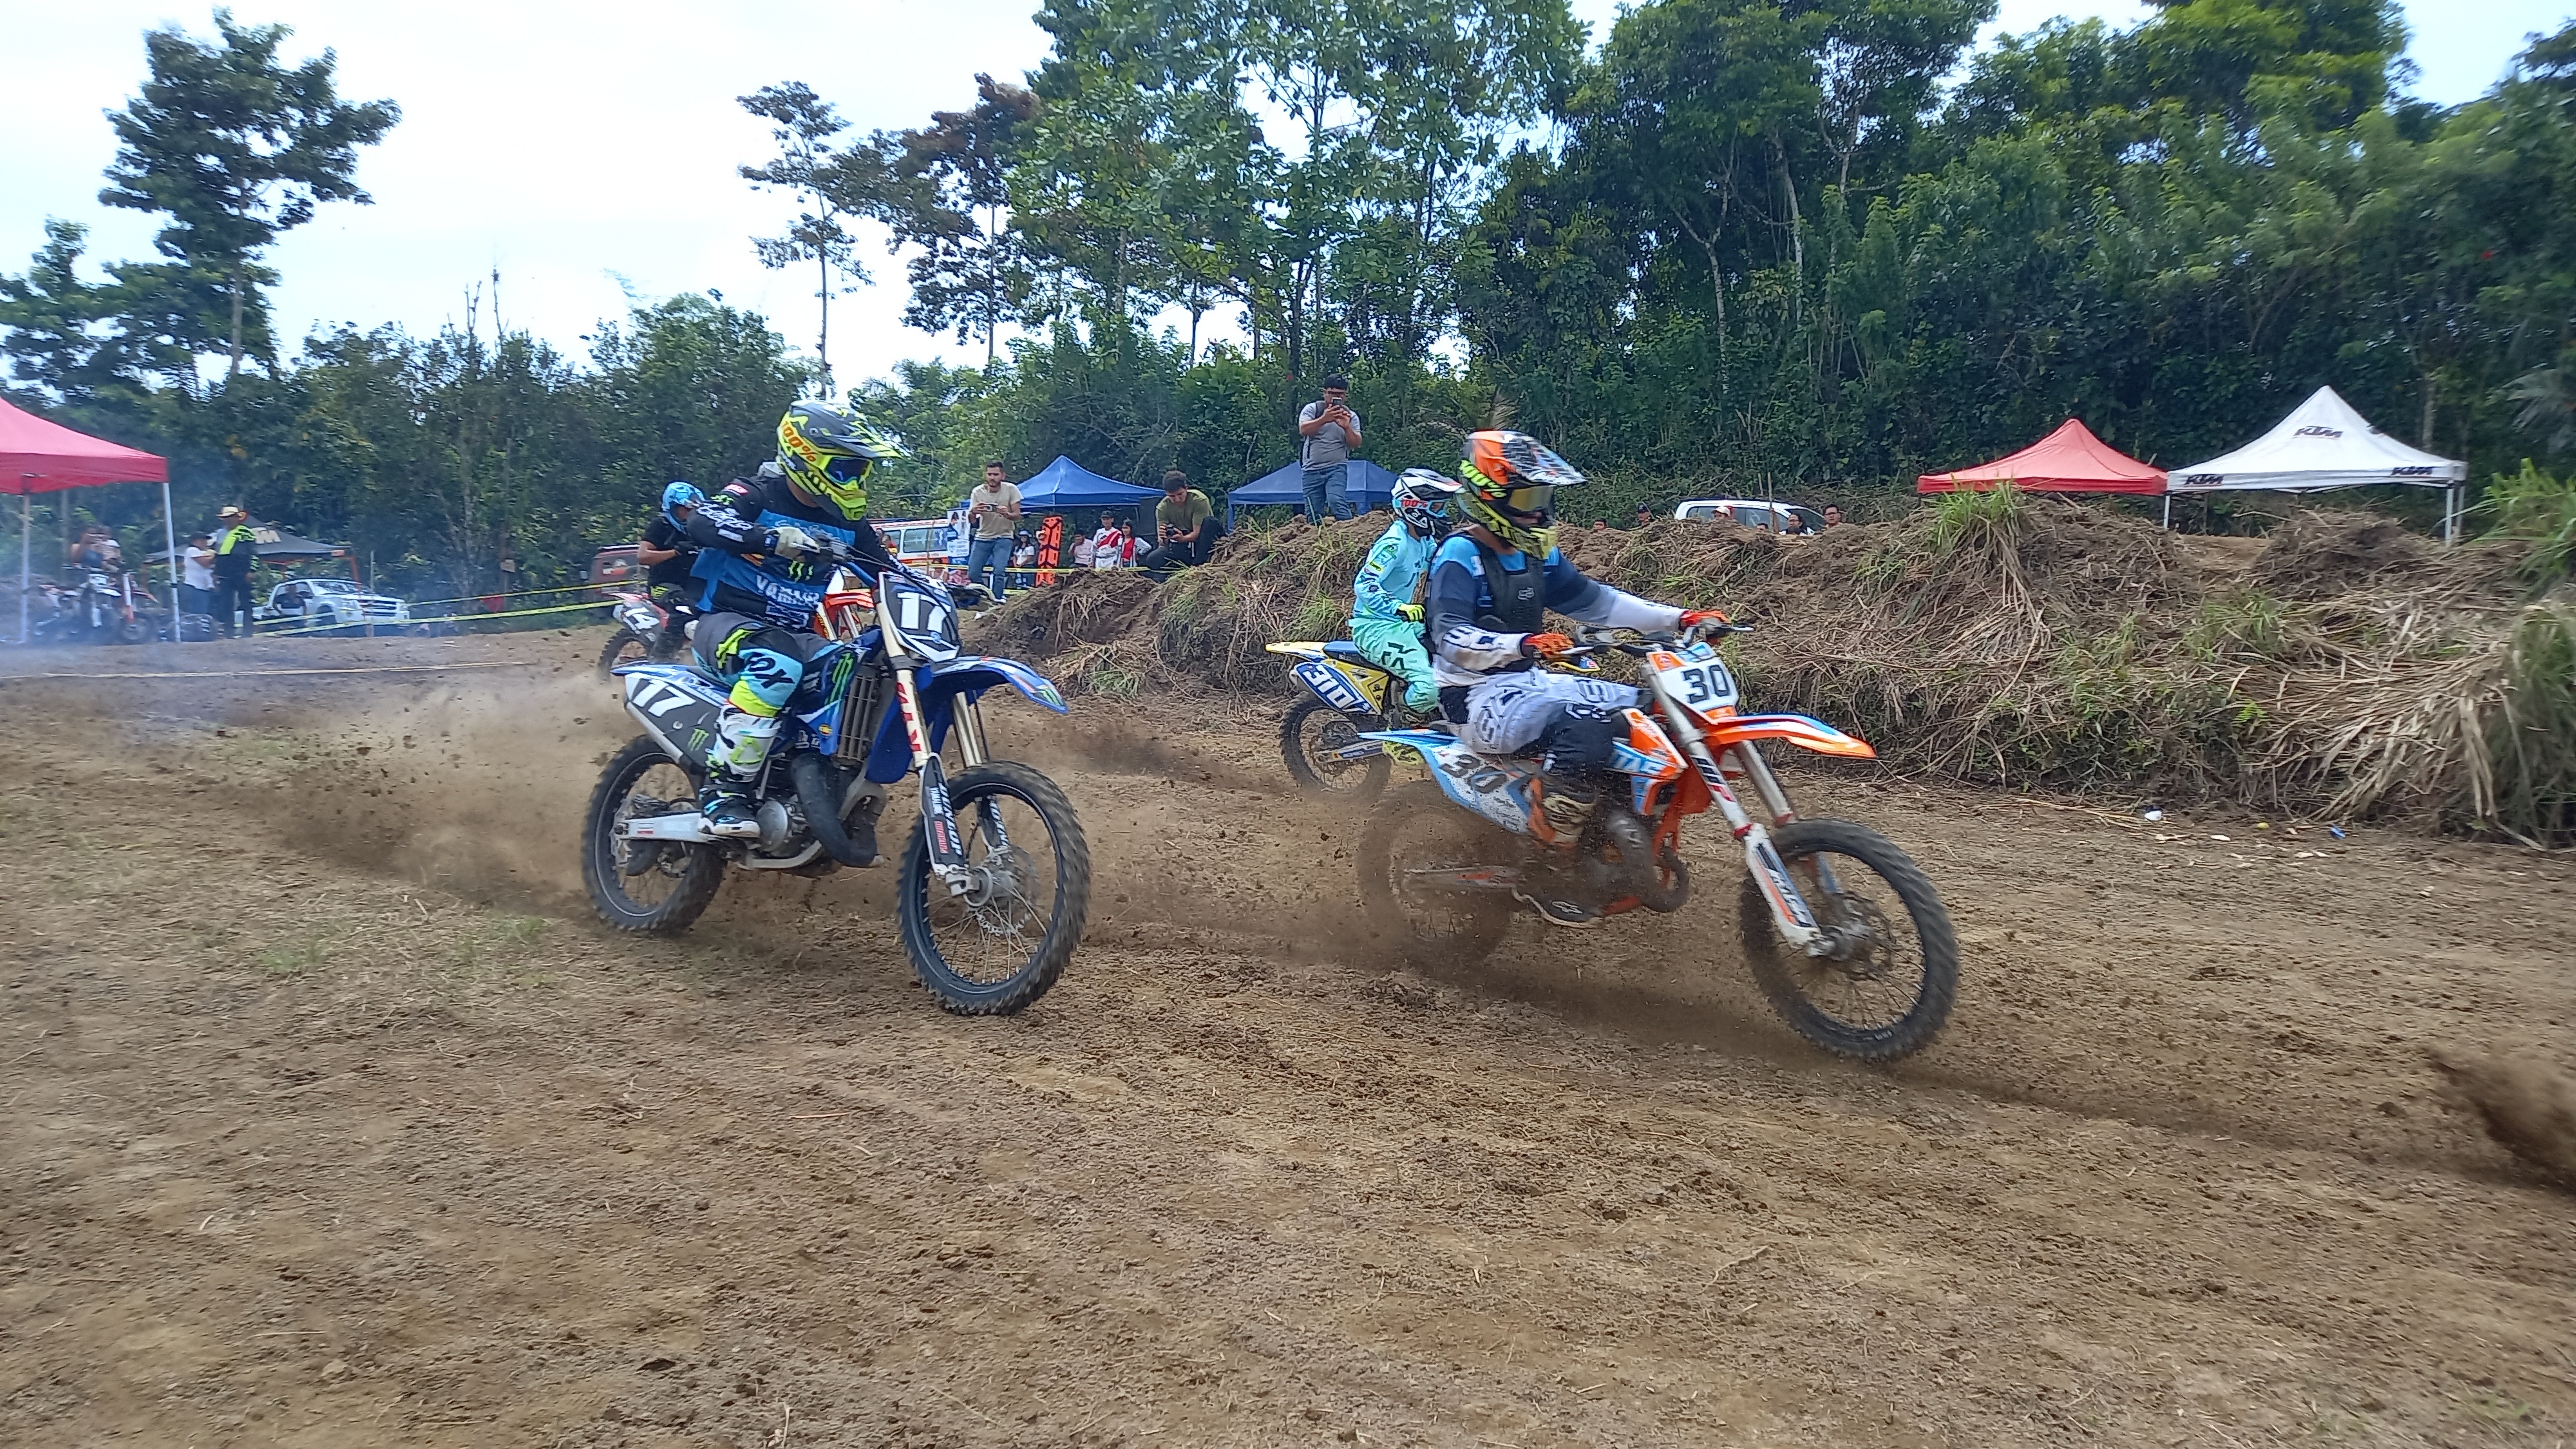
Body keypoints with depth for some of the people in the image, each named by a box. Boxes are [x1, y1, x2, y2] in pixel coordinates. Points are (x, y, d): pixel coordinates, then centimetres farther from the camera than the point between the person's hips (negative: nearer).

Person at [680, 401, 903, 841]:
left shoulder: (847, 523, 10)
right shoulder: (754, 496, -9)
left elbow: (891, 571, 12)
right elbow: (702, 523, -29)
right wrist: (772, 538, -44)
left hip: (797, 636, 6)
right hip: (729, 622, -6)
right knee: (777, 664, -40)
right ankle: (724, 788, -33)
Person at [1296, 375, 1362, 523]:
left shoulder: (1350, 416, 10)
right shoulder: (1312, 409, 4)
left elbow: (1356, 444, 0)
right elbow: (1303, 430, -13)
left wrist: (1346, 427, -18)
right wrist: (1324, 419, -27)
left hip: (1337, 468, -1)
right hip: (1312, 469, 1)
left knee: (1337, 501, -25)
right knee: (1313, 514, 0)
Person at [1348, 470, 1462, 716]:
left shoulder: (1424, 540, 8)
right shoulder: (1395, 543, -19)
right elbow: (1364, 585, -28)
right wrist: (1398, 608, -42)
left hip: (1400, 622, 10)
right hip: (1375, 626, -10)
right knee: (1431, 686, -27)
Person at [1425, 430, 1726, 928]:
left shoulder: (1536, 553, 12)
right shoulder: (1460, 556, -13)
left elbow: (1593, 600, 18)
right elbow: (1451, 638, -26)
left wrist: (1677, 618, 9)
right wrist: (1522, 644, -43)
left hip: (1529, 682, 9)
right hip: (1479, 697, -9)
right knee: (1587, 727, -35)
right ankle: (1541, 871, -26)